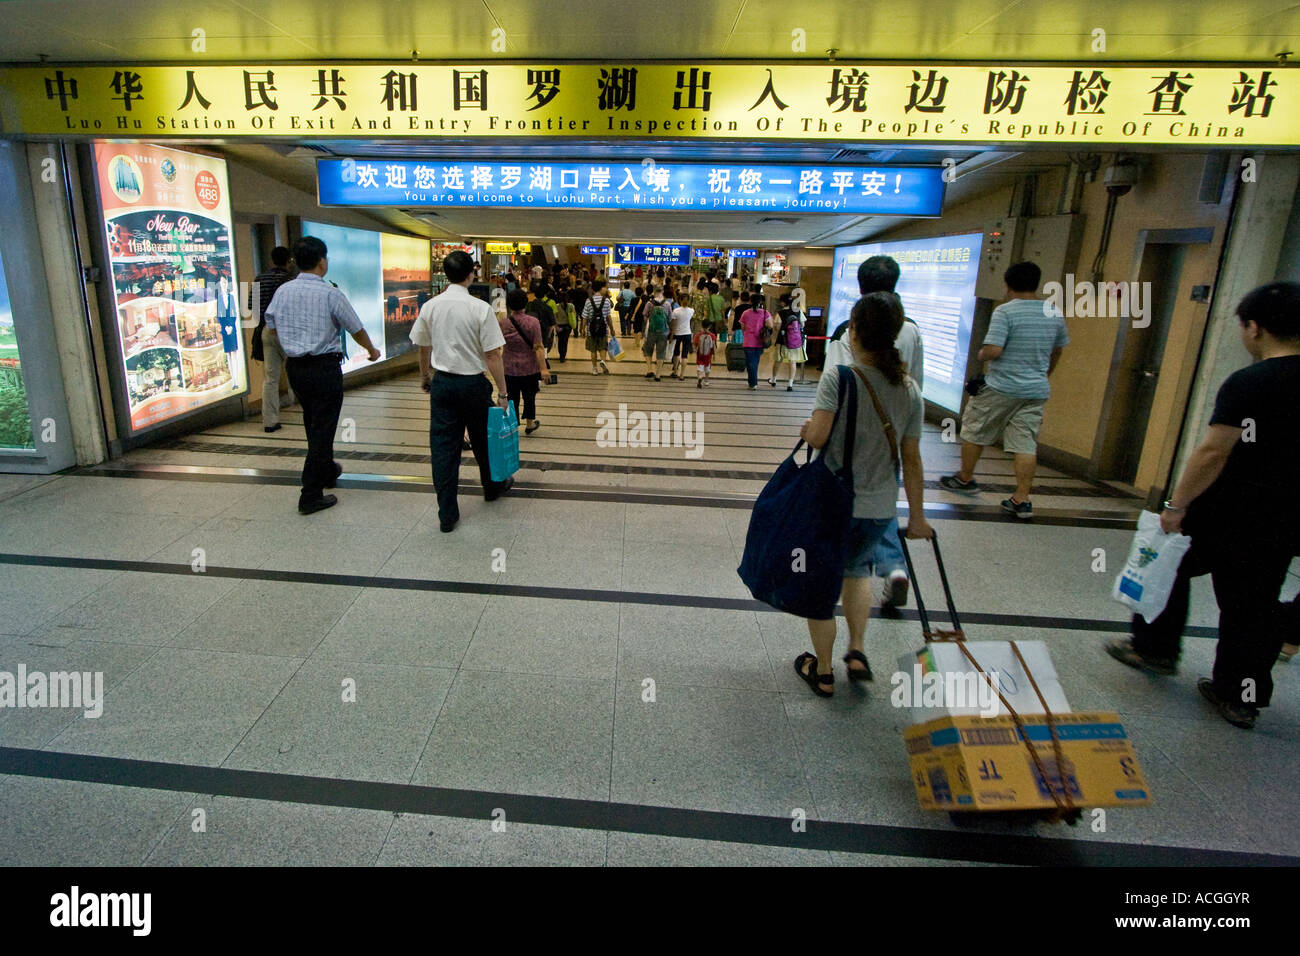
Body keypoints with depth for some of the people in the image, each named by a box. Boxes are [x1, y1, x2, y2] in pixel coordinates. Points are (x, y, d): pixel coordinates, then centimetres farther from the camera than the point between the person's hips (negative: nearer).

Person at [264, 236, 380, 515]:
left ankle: (327, 471, 43)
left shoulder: (282, 291, 3)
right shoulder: (331, 293, -12)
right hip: (324, 367, -6)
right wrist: (372, 350, 17)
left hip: (294, 366, 6)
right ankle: (311, 496, 0)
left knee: (312, 424, 22)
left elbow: (272, 326, 15)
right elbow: (356, 329, -2)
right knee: (323, 428, -1)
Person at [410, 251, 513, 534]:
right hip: (472, 383, -3)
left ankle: (447, 514, 8)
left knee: (443, 446, 5)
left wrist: (424, 376, 29)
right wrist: (502, 391, -6)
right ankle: (493, 486, 42)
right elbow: (492, 355, -13)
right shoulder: (480, 308, -13)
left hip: (441, 382, 3)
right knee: (482, 441, 18)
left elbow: (423, 347, 12)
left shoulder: (430, 306, 0)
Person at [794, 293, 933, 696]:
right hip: (880, 508, 4)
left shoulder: (838, 376, -15)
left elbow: (817, 436, -23)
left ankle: (823, 672, 28)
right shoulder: (910, 390, -2)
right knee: (857, 570, 31)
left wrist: (805, 429, 1)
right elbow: (912, 460, 2)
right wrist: (917, 516, 10)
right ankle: (857, 652, 27)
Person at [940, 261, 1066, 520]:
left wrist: (981, 355, 0)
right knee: (1026, 444, 5)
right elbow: (1057, 351, 19)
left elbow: (993, 350, -22)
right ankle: (1021, 500, 5)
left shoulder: (1005, 311, -14)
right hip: (1037, 391, 6)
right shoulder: (1055, 313, 7)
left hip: (1001, 388, -5)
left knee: (973, 430, 14)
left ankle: (965, 479, 27)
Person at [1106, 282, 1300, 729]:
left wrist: (1176, 506, -14)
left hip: (1231, 511, -6)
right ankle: (1242, 696, 24)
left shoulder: (1247, 384, -18)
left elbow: (1213, 453, -21)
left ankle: (1155, 647, 26)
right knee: (1254, 602, 14)